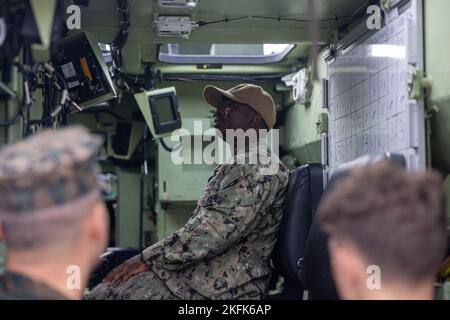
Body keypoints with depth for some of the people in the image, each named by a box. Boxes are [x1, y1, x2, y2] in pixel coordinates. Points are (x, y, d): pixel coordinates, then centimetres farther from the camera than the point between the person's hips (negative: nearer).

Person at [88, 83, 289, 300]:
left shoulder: (261, 170, -12)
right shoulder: (229, 169, 22)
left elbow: (218, 229, -23)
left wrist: (148, 259, -21)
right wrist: (152, 257, 10)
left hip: (222, 285, -10)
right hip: (204, 272, 10)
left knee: (105, 294, -14)